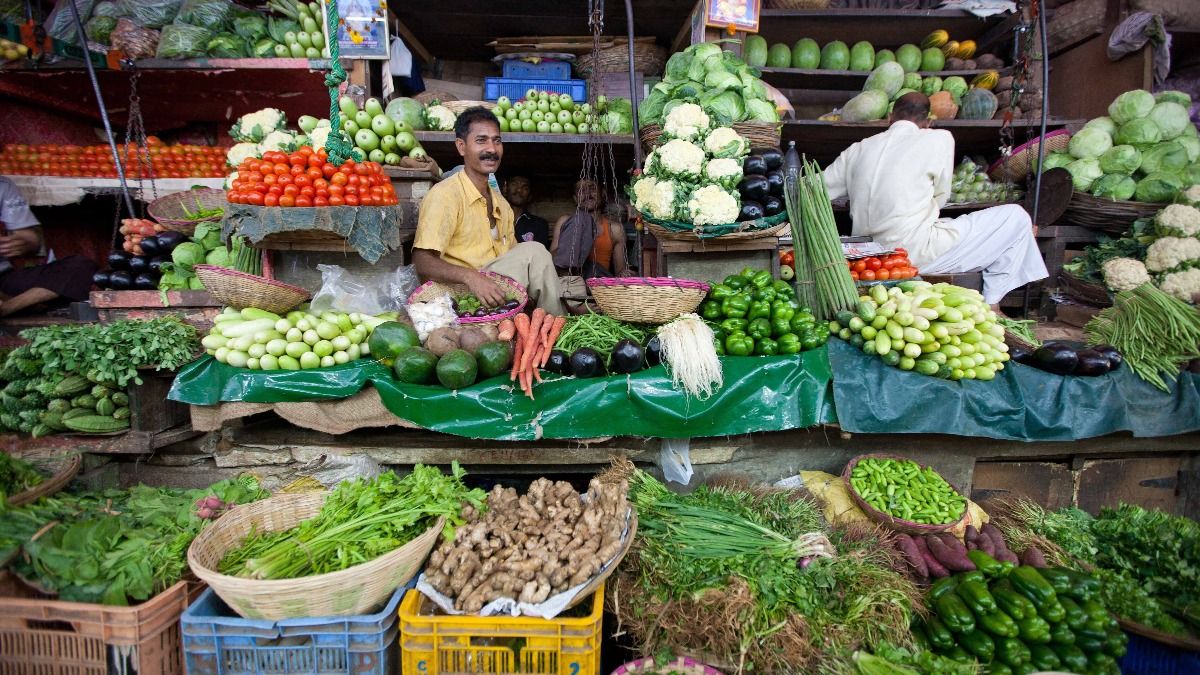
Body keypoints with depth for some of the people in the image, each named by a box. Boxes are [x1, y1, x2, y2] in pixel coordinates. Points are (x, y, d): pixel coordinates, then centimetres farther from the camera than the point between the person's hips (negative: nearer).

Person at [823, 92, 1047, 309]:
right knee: (1016, 217, 9)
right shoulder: (939, 138, 1)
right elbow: (940, 197, 7)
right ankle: (990, 306, 12)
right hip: (917, 254, -6)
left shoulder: (857, 149, 10)